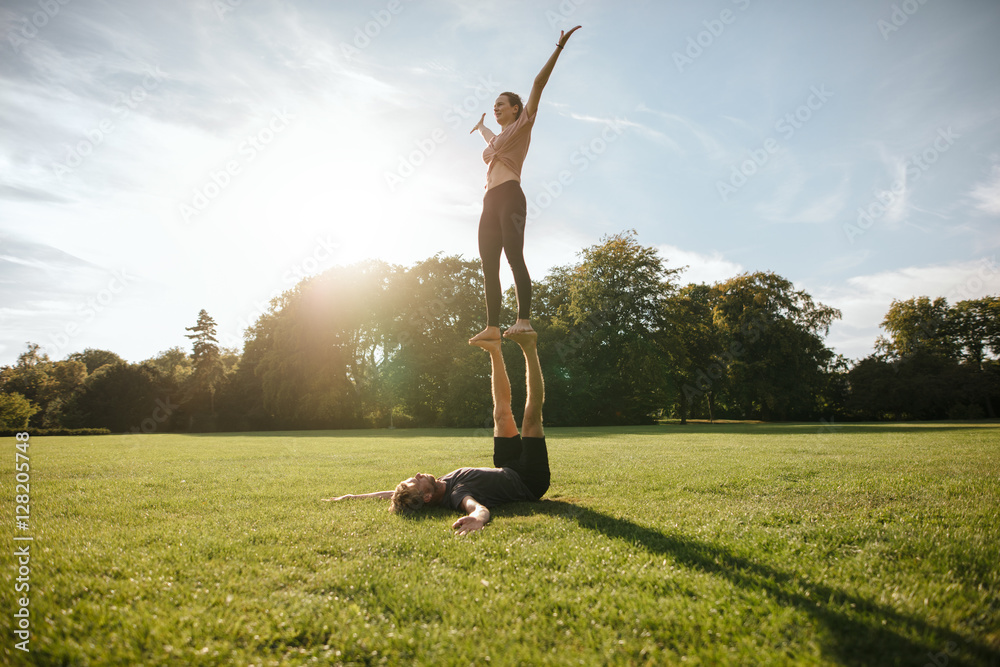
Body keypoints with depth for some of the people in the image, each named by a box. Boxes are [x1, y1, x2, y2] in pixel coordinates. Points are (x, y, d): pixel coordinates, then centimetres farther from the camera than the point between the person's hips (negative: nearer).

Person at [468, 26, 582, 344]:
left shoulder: (522, 124, 11)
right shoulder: (494, 139, 31)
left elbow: (538, 83, 3)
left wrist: (559, 48, -2)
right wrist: (481, 126, 78)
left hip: (509, 196, -8)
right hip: (490, 202, 8)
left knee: (514, 256, -21)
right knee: (488, 264, -2)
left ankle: (524, 319, -29)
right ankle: (492, 327, -6)